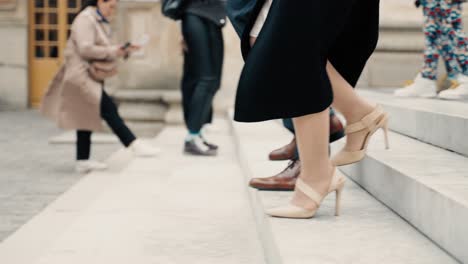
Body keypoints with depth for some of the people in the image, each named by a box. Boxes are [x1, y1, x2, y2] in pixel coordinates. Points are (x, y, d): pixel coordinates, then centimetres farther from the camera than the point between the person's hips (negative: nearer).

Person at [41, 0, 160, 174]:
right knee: (108, 109, -16)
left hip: (90, 77, 10)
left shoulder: (101, 23, 18)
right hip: (81, 74, -10)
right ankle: (134, 145, -19)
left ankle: (82, 161, 13)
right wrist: (112, 50, -16)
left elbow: (104, 53, 19)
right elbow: (85, 49, -23)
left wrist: (124, 51, 2)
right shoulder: (85, 19, -12)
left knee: (87, 117, 9)